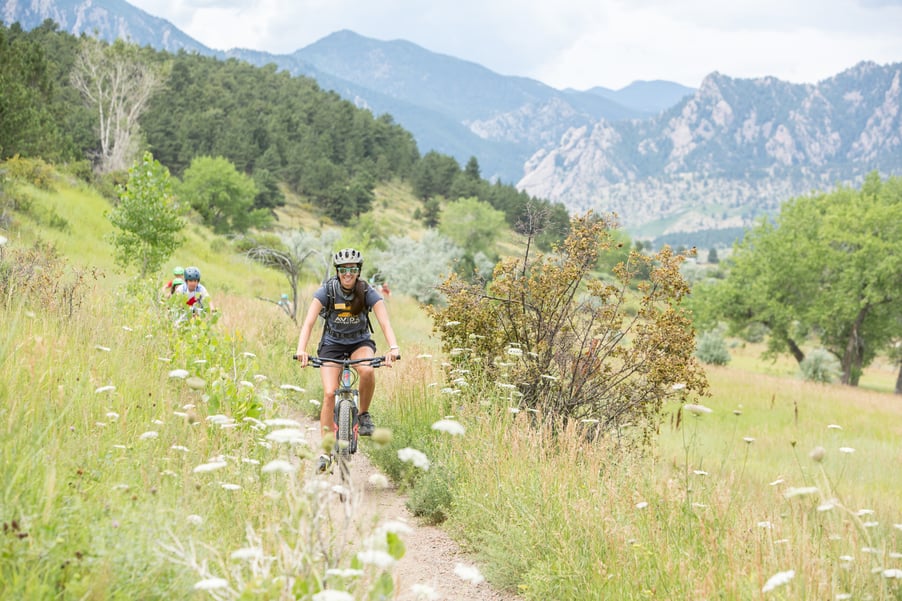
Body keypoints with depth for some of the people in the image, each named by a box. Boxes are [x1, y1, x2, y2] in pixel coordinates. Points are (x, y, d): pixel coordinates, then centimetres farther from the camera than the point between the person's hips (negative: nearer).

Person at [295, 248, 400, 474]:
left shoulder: (368, 293, -17)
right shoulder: (326, 291, -18)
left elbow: (385, 322, -27)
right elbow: (309, 322, -27)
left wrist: (394, 347, -46)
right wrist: (301, 349, -44)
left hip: (360, 342, 0)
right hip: (332, 344, 0)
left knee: (367, 371, -34)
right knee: (329, 394, -17)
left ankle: (364, 415, -8)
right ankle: (326, 451, -10)